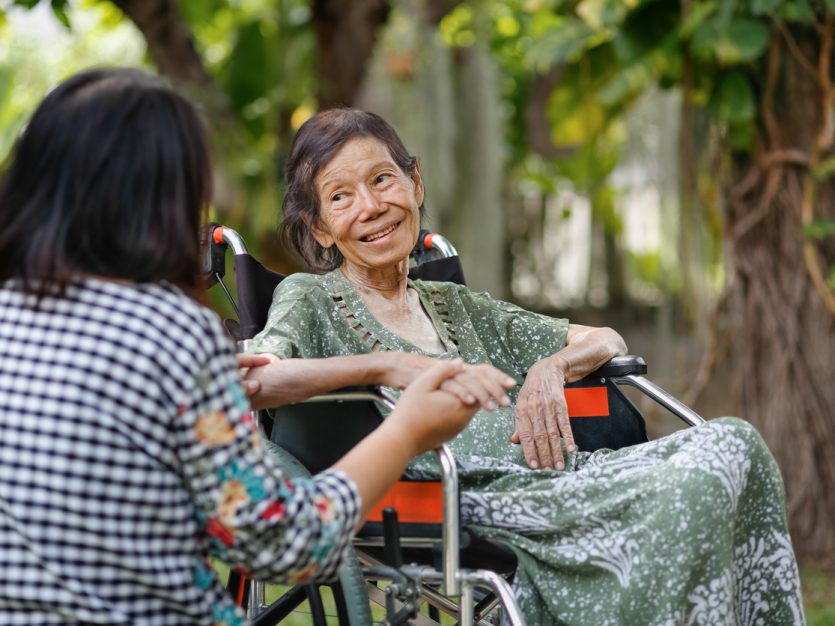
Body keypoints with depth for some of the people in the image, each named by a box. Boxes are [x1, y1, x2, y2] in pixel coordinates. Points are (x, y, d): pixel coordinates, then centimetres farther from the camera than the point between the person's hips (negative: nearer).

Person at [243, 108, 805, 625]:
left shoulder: (453, 305, 29)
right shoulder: (311, 300, 11)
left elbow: (606, 341, 31)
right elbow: (247, 380, -13)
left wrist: (550, 368, 7)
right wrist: (388, 365, -21)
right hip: (476, 498, -7)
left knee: (733, 443, -18)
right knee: (689, 495, -30)